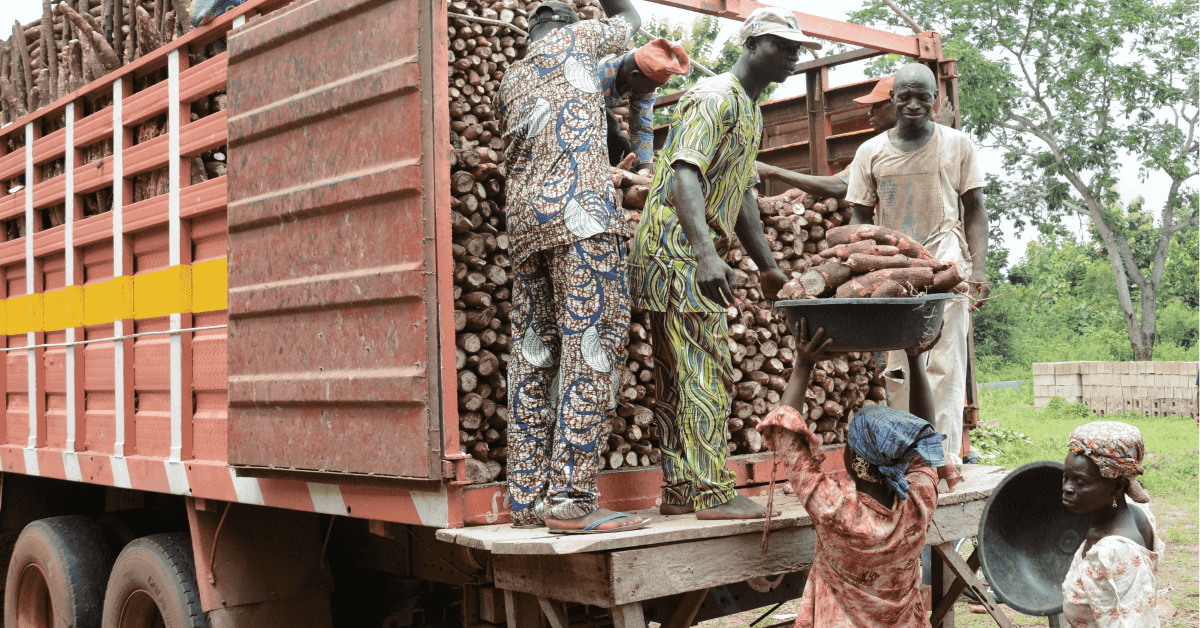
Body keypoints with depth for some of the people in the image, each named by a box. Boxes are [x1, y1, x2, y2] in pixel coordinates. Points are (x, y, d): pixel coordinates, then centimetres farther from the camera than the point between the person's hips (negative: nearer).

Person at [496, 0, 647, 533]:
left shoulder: (509, 84, 28)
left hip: (525, 221, 7)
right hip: (580, 210, -7)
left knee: (533, 357, 5)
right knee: (591, 345, -11)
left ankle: (527, 498, 5)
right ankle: (570, 499, -18)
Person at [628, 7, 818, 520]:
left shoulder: (748, 112, 21)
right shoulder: (715, 98, -12)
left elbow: (742, 196, 24)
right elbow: (684, 175, -26)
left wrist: (768, 268, 21)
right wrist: (706, 253, -39)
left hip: (685, 260, 10)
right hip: (679, 252, -10)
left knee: (678, 376, 10)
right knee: (707, 372, -10)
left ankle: (679, 491, 14)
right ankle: (713, 494, -6)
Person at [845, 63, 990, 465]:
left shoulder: (957, 144, 6)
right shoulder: (871, 152, 8)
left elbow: (974, 209, 6)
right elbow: (861, 217, 10)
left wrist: (978, 267, -4)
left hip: (946, 266, -1)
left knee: (945, 363, -5)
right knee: (899, 364, 4)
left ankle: (946, 451, -1)